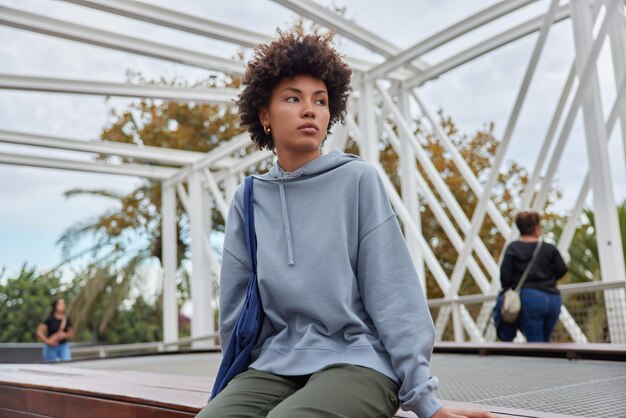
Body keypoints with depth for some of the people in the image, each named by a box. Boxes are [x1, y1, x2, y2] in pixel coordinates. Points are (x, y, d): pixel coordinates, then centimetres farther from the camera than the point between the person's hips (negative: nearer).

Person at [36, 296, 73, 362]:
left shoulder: (67, 319, 2)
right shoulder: (50, 319, -8)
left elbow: (71, 334, 8)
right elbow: (39, 332, -10)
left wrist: (65, 335, -12)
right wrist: (47, 341, -18)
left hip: (64, 346, 2)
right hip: (51, 347, -2)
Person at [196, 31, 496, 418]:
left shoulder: (359, 179, -2)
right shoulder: (249, 198, 8)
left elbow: (392, 293, -7)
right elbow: (236, 306, 10)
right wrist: (238, 386, 11)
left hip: (356, 360, -2)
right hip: (274, 365, 3)